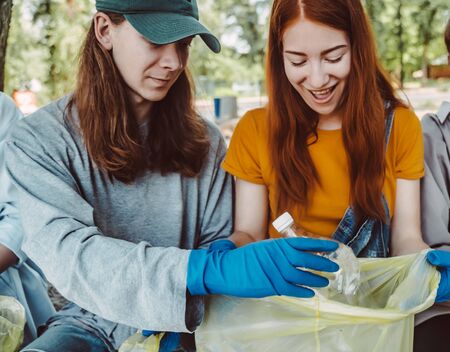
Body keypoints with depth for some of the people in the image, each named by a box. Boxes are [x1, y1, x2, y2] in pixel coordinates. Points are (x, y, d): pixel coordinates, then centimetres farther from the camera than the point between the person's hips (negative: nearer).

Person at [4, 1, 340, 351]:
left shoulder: (203, 140, 0)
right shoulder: (40, 142, -10)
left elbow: (219, 242, 5)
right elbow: (69, 255, -23)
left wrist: (184, 310, -16)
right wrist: (207, 270, -36)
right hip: (91, 321, -3)